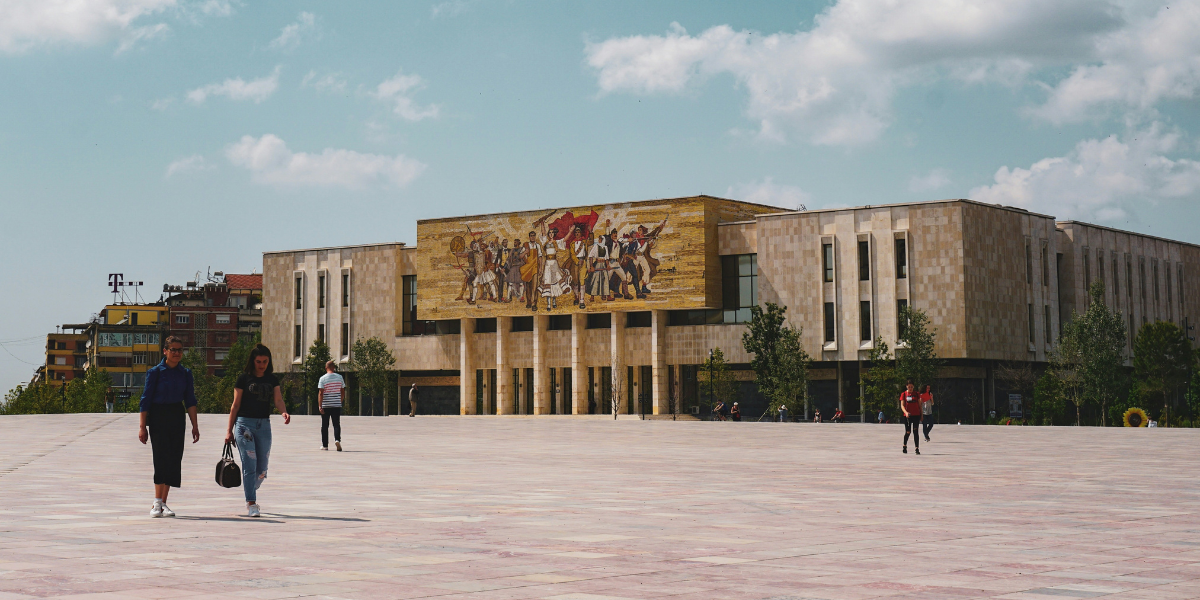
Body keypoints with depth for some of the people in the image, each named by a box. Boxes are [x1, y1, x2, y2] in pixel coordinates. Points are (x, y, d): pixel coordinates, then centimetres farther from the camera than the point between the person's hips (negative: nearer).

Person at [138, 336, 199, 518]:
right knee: (162, 457, -14)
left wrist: (195, 425, 2)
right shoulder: (155, 372, -4)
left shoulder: (185, 373, 8)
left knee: (174, 459, 4)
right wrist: (142, 426, -7)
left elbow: (190, 400, 8)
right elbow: (145, 400, -3)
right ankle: (157, 503, -12)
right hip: (158, 419, -4)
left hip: (177, 419, 4)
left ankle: (163, 503, 12)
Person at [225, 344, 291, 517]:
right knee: (249, 463, -11)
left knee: (262, 467, 7)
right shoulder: (244, 379, -1)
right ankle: (251, 503, -8)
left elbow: (278, 399, -1)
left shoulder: (272, 379, 10)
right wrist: (229, 430, 1)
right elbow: (235, 405, 2)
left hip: (264, 425, 4)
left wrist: (284, 412, -24)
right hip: (245, 423, -4)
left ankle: (250, 494, 30)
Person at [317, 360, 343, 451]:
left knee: (325, 425, 9)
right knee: (336, 424, 4)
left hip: (325, 405, -2)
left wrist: (320, 406, -10)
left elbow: (320, 393, -11)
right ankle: (337, 439, -20)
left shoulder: (323, 378, -6)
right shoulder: (339, 377, 4)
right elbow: (342, 392, 10)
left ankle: (325, 445, 14)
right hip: (337, 405, 2)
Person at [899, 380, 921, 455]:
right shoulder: (904, 394, 3)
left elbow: (919, 405, 10)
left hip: (916, 415, 0)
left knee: (916, 432, -7)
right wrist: (906, 412, -21)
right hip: (907, 415, 0)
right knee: (908, 432, 2)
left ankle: (917, 448, -7)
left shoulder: (916, 394, 6)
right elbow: (902, 405, -3)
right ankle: (905, 446, 25)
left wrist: (921, 415, 5)